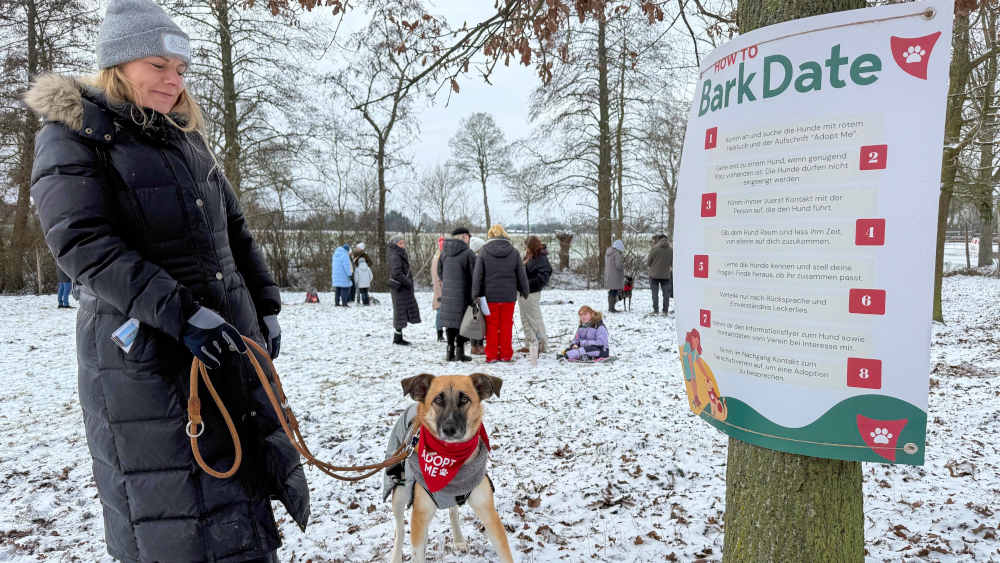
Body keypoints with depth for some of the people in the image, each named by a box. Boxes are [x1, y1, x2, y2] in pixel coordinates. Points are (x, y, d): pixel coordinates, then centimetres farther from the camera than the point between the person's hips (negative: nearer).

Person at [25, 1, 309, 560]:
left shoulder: (187, 134, 15)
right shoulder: (72, 135, -4)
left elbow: (235, 229, 19)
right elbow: (83, 244, -17)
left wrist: (267, 305, 11)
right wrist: (179, 313, -25)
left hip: (230, 332, 7)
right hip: (144, 347, -6)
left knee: (250, 460, 12)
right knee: (174, 518, 1)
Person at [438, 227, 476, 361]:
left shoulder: (444, 252, 6)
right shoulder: (468, 253, -13)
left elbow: (439, 272, 14)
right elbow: (474, 275, -11)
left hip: (447, 293, 5)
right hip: (463, 294, -5)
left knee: (450, 320, 12)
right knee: (463, 321, 3)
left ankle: (450, 351, 14)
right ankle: (459, 350, 3)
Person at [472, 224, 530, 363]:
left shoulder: (484, 251, -5)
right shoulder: (514, 252, 0)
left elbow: (477, 275, -5)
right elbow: (521, 275, 5)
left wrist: (476, 294, 1)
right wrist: (524, 291, 17)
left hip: (490, 295, -1)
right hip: (509, 295, 1)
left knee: (492, 325, 8)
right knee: (506, 325, 10)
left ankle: (491, 355, 9)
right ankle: (505, 354, 13)